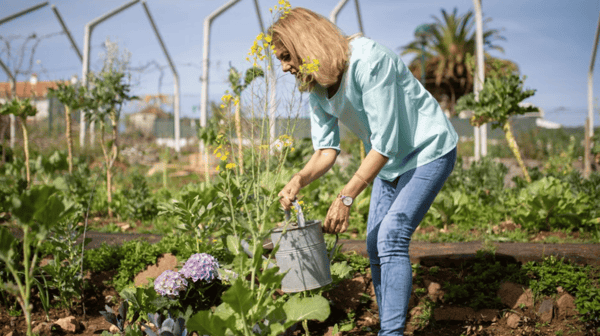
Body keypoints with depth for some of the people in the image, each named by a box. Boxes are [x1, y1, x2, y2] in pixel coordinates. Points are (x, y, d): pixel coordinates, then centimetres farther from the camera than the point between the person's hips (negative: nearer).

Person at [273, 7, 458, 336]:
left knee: (391, 235, -21)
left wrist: (346, 197, -30)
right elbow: (326, 149, -3)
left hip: (428, 150, -8)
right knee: (375, 245, 6)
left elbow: (385, 142, -29)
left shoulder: (367, 60, -29)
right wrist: (299, 179, -24)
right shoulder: (315, 87, -4)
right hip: (388, 161, 8)